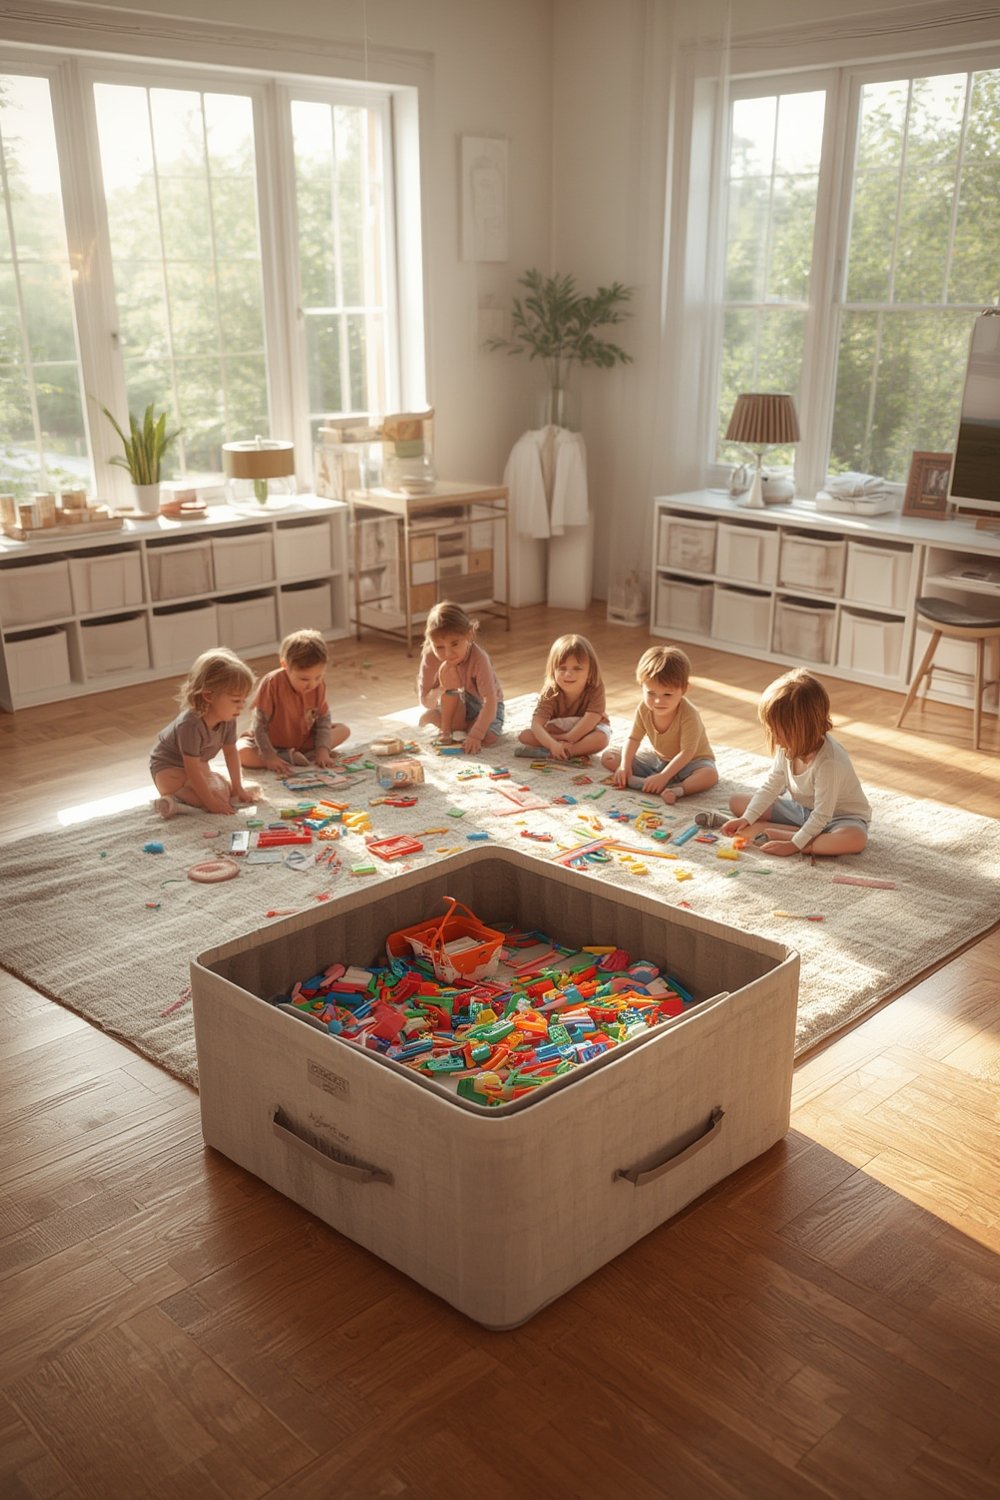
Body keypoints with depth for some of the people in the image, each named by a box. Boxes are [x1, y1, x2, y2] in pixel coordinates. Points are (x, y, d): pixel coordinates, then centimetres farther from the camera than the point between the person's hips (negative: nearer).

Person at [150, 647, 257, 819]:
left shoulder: (228, 720, -15)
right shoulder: (190, 725, -37)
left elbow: (231, 753, -1)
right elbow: (192, 770, -33)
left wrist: (238, 789, 1)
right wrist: (210, 802, -30)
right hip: (169, 769, -9)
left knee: (226, 792, 3)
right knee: (217, 797, -24)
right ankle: (171, 801, -15)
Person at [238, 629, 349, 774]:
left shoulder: (318, 684, -16)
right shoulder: (271, 683, -28)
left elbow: (323, 718, -6)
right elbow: (260, 725, -23)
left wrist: (322, 749, -20)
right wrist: (269, 757, -29)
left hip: (303, 741, 4)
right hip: (271, 743, -4)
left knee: (343, 730, -10)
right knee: (242, 753, -32)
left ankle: (299, 755, -22)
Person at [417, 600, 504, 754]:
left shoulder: (478, 658, -35)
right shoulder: (430, 658, -25)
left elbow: (490, 701, -38)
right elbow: (425, 702, -19)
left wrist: (475, 736, -47)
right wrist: (441, 690, -40)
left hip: (483, 705, -2)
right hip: (454, 706, 2)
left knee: (489, 737, -30)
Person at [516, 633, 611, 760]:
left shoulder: (595, 687, -25)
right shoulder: (550, 692, -23)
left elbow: (592, 718, -30)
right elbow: (536, 724, -32)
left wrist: (568, 738, -31)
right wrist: (553, 744, -50)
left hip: (589, 729, -2)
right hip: (557, 730, 2)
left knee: (601, 738, -36)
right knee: (524, 735, -20)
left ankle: (546, 754, -35)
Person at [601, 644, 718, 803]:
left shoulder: (689, 715, -30)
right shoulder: (644, 709, -14)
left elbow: (687, 752, -31)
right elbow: (634, 738, -5)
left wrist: (663, 776, -38)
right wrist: (625, 766, -20)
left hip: (690, 762, -5)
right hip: (658, 760, 5)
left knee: (710, 775, -38)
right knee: (608, 757, -7)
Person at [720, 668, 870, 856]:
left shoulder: (829, 762, -32)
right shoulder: (787, 748, -12)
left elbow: (822, 815, -30)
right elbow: (771, 787, -1)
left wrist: (794, 844, -31)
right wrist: (746, 819, -10)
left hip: (836, 816, -6)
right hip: (800, 809, 7)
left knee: (856, 839, -41)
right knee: (737, 801, -2)